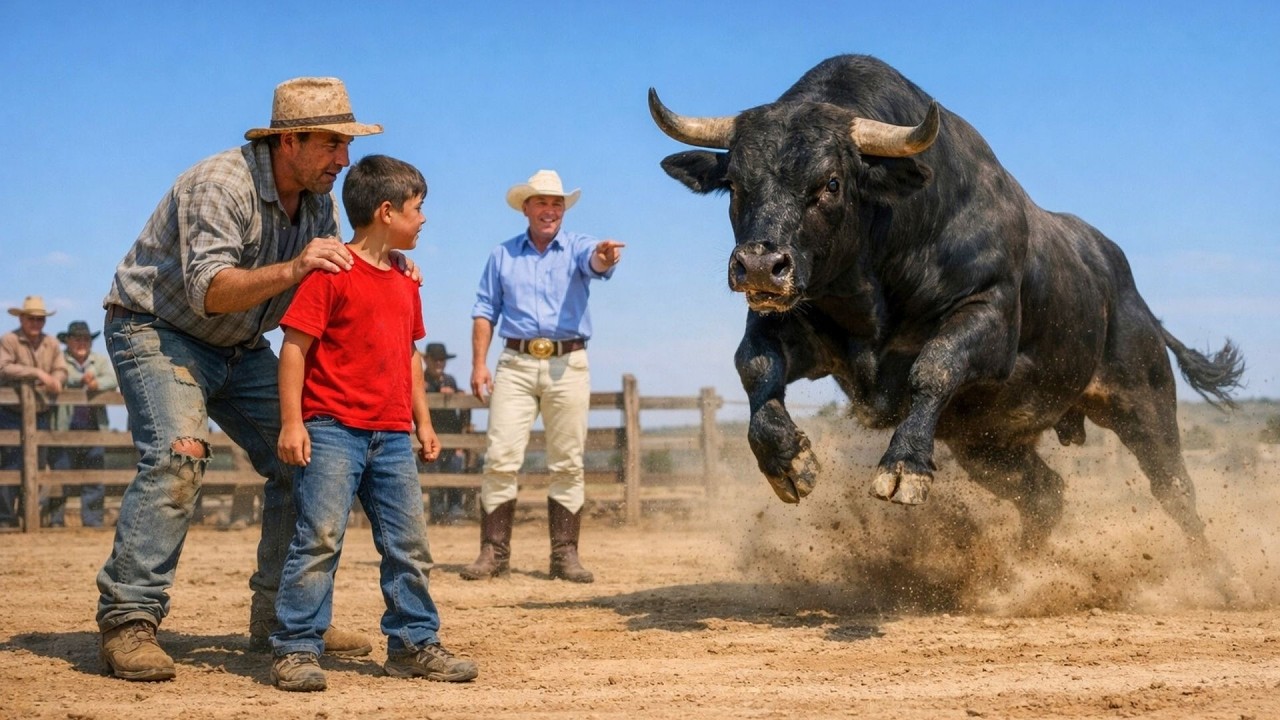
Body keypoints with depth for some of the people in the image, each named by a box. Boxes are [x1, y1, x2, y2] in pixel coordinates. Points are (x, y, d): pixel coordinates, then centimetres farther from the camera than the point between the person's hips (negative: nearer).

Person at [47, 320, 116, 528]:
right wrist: (81, 380, -29)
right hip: (65, 428, -3)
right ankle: (56, 520, 0)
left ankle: (93, 520, 8)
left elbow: (111, 379, -1)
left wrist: (97, 383, -23)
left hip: (94, 428, 3)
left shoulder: (100, 360, 17)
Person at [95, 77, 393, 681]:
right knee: (178, 453, -28)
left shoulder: (319, 200, 0)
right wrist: (290, 272, -49)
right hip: (156, 331, -8)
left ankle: (281, 620, 9)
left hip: (240, 349, 8)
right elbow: (208, 290, -35)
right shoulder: (220, 184, -25)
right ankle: (128, 621, -26)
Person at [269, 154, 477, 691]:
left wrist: (423, 421, 21)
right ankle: (296, 649, -3)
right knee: (320, 538, -9)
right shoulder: (331, 273, -9)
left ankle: (413, 643, 20)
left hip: (392, 435, 7)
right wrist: (291, 421, -16)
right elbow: (295, 346, -12)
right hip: (333, 429, -7)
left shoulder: (405, 283, 16)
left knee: (409, 543, 9)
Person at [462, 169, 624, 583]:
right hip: (516, 363, 1)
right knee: (500, 459, -7)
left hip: (568, 365, -1)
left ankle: (565, 554, 5)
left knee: (567, 465, 1)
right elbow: (485, 311, 11)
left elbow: (595, 261, -17)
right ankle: (493, 552, -3)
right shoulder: (502, 255, 13)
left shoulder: (577, 248, 7)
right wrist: (478, 363, -1)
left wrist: (604, 256, -43)